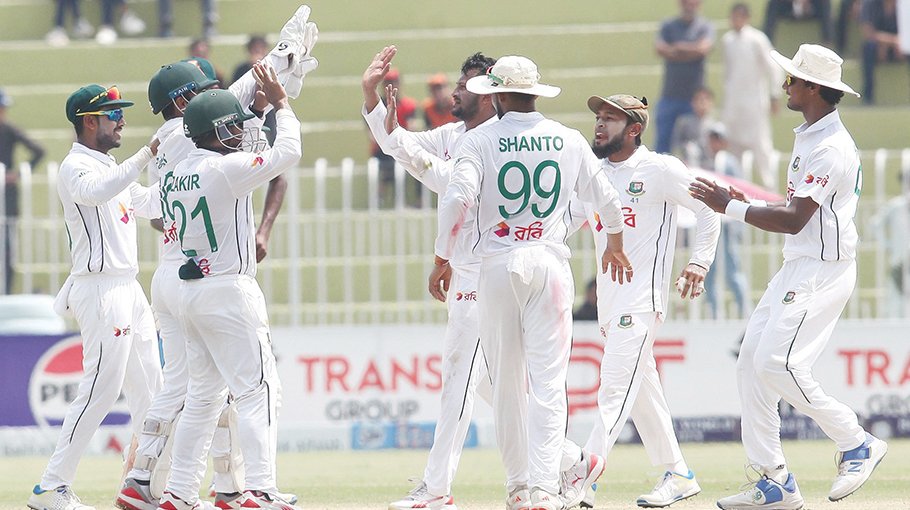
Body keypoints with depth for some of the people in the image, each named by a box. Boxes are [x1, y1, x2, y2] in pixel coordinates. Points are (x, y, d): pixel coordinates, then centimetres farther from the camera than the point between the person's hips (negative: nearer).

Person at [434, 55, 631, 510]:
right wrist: (615, 246, 33)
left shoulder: (480, 140, -3)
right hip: (550, 263, 1)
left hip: (497, 267, -1)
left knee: (506, 382, 9)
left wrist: (443, 258, -7)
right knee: (547, 380, -4)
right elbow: (606, 200, 14)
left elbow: (458, 198, -16)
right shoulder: (569, 141, 6)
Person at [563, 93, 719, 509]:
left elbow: (708, 210, -4)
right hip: (608, 295, 8)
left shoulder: (659, 170, -7)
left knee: (616, 384, -15)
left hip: (643, 291, -8)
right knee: (642, 388, 10)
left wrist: (698, 263, -13)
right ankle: (677, 475, 18)